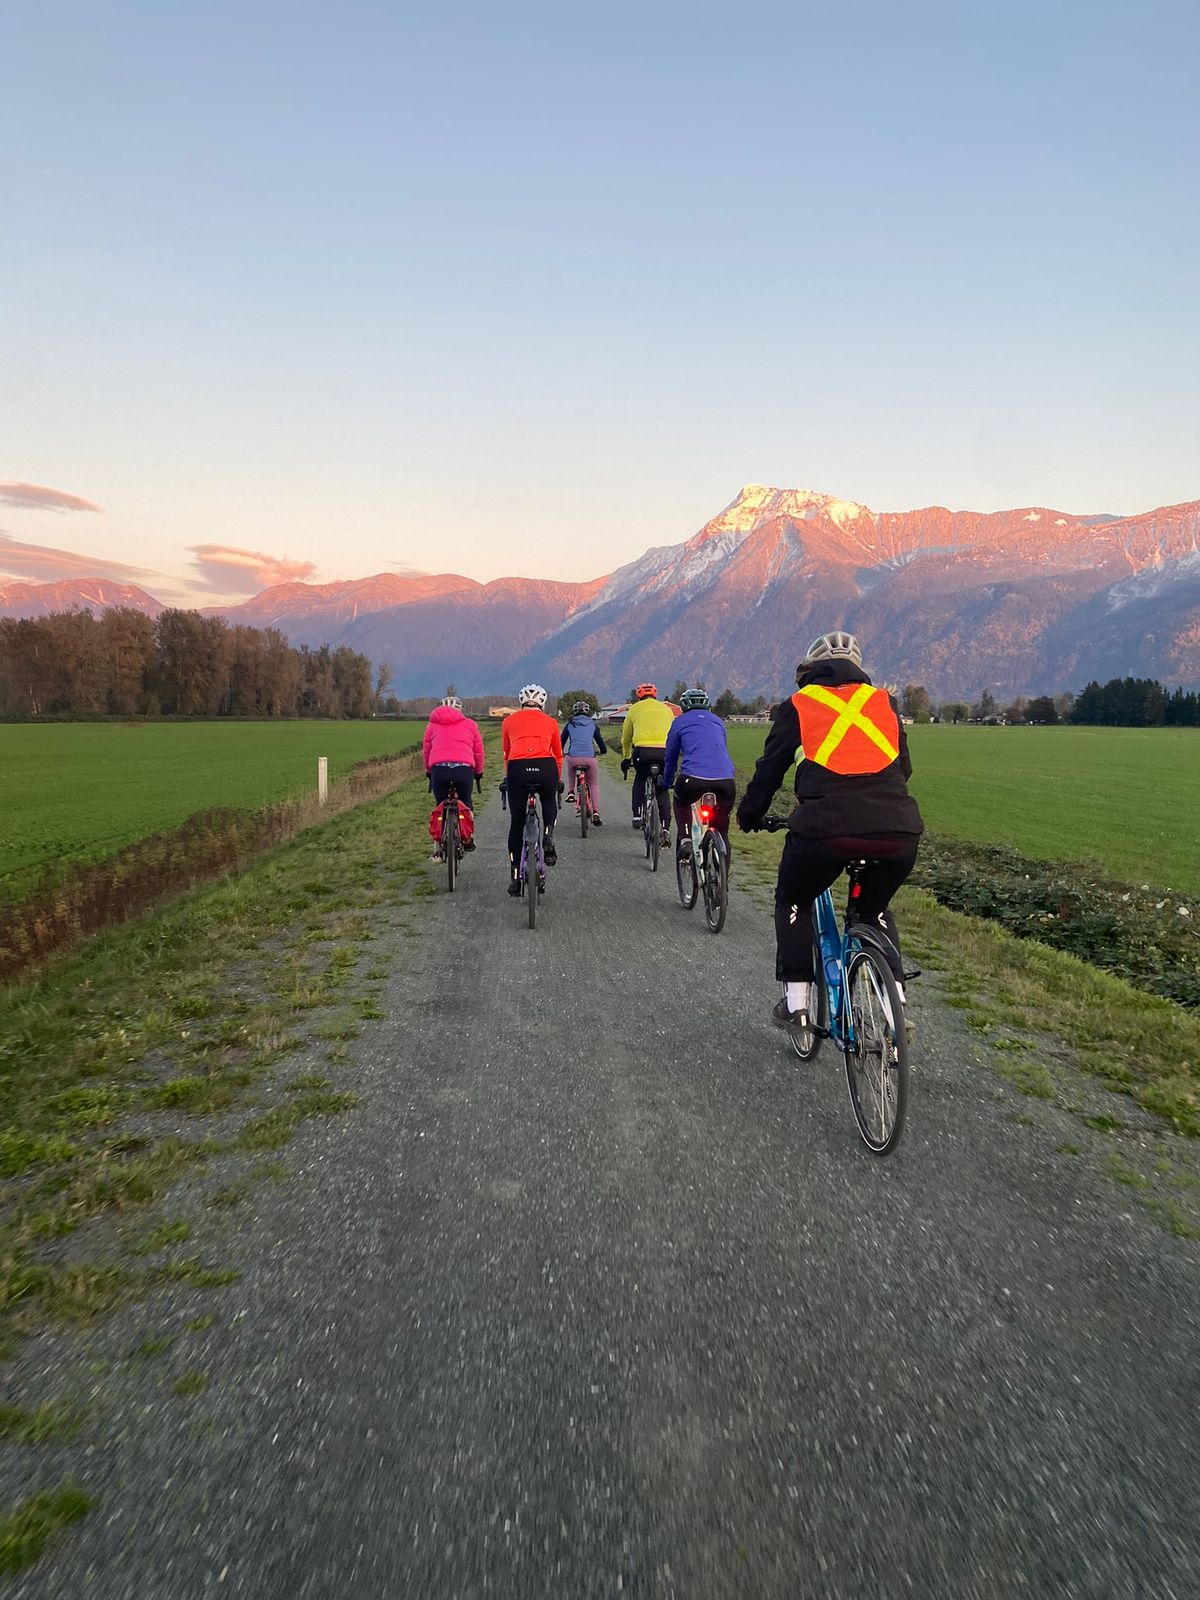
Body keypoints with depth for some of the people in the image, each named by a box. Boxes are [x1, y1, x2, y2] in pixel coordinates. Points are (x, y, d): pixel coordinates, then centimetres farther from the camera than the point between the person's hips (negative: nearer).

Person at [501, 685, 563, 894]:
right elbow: (558, 757, 27)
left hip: (517, 768, 0)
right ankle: (548, 834, 4)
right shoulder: (550, 722, 21)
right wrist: (557, 780, 40)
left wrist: (508, 778, 41)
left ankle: (515, 878, 15)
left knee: (516, 822, 12)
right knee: (549, 803, 32)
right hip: (545, 767, 0)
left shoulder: (509, 721, 22)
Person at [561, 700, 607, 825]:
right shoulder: (592, 724, 16)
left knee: (571, 767, 38)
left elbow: (562, 741, 20)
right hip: (589, 758, 0)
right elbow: (600, 742, 19)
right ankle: (596, 812, 3)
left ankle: (570, 791, 23)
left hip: (573, 757, 0)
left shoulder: (570, 724, 15)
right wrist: (602, 751, 41)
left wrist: (561, 753, 40)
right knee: (594, 784, 17)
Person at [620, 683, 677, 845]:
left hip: (643, 749, -2)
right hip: (665, 750, 2)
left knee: (640, 780, 27)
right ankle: (665, 829, 5)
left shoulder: (635, 709, 21)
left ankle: (637, 815, 13)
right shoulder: (667, 709, 27)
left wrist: (625, 758, 41)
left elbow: (626, 738, 28)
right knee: (663, 790, 15)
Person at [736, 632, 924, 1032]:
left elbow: (769, 769, 18)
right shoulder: (884, 702, 23)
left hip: (826, 827, -3)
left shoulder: (798, 706, 15)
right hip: (898, 830, 3)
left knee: (794, 903, 24)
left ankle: (796, 1002, 21)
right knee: (875, 909, 30)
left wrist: (749, 814, 35)